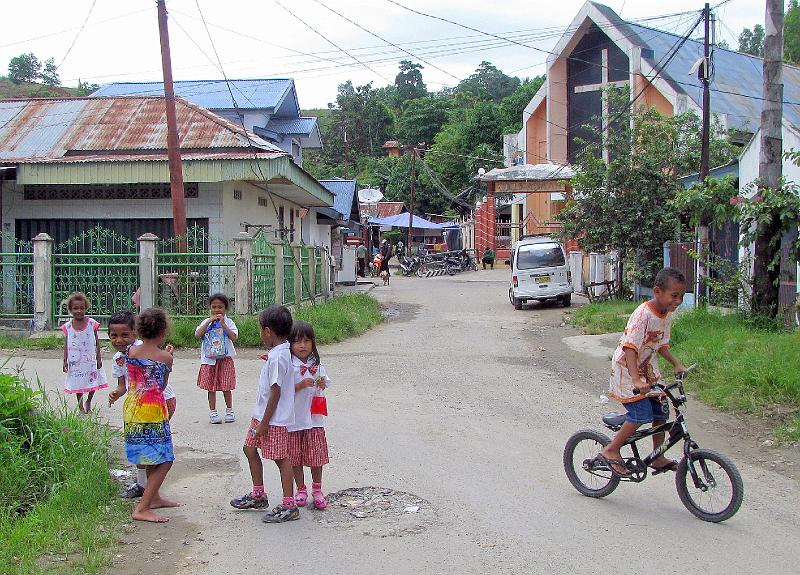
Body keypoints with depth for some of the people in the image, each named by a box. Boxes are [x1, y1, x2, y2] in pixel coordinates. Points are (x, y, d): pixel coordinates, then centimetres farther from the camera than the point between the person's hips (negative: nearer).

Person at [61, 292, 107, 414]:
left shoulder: (92, 324, -6)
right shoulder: (67, 327, -4)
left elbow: (97, 342, -1)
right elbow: (66, 345, 2)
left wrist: (98, 358, -3)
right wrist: (65, 361, 0)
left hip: (90, 359, 0)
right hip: (75, 361, 0)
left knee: (93, 383, 7)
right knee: (78, 384, 9)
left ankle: (88, 401, 32)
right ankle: (80, 406, 24)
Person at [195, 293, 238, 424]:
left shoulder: (228, 322, 0)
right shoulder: (206, 322, 4)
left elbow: (234, 337, -14)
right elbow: (197, 335, -11)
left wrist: (223, 324, -17)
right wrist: (209, 321, -14)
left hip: (225, 358, -1)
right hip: (209, 359, 1)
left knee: (226, 387, 3)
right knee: (211, 387, 6)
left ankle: (229, 410, 20)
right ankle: (213, 411, 17)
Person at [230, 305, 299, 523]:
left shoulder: (277, 357, -23)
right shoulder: (283, 351, 7)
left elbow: (275, 393, -23)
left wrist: (264, 422, -18)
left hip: (274, 418, -10)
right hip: (262, 415, 10)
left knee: (280, 458, -1)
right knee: (250, 449, 19)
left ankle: (289, 506, 9)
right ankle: (258, 496, 33)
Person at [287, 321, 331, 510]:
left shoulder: (317, 365, 3)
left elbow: (324, 384, 12)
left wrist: (322, 384, -10)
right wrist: (301, 385, -25)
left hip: (314, 418, 3)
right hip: (294, 419, -3)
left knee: (316, 456, 7)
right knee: (295, 458, 9)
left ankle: (317, 490, 23)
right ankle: (301, 490, 26)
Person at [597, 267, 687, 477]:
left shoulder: (667, 314, 0)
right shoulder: (643, 314, -27)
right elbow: (630, 348, -34)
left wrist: (676, 364, -1)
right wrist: (636, 381, -43)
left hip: (647, 369, 8)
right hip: (626, 369, -8)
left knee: (660, 411, 7)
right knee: (642, 414, -16)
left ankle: (658, 458, 23)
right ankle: (610, 451, -1)